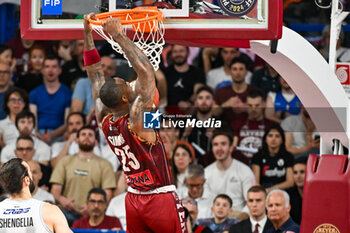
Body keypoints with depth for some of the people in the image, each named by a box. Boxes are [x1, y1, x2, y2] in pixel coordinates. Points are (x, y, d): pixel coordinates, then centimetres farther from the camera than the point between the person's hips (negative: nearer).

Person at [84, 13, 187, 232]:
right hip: (161, 198, -7)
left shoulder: (105, 122, -1)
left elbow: (96, 76, 7)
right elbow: (146, 71, -25)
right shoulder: (137, 119, -19)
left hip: (134, 199, 7)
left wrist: (88, 34, 9)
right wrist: (118, 36, -22)